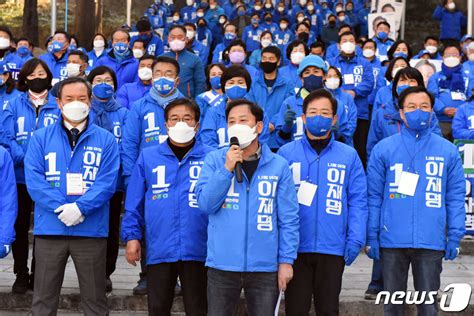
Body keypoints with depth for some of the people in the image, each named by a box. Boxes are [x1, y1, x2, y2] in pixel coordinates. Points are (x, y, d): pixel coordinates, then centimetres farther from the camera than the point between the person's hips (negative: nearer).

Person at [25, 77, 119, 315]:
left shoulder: (105, 140, 5)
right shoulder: (41, 138, 7)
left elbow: (107, 182, -5)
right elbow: (33, 180, -4)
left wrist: (80, 207, -18)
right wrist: (61, 208, -15)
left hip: (91, 230, 0)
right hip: (49, 229, 1)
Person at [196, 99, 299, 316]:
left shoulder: (279, 165, 0)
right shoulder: (214, 160, 2)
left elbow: (288, 218, 1)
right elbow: (205, 204, -7)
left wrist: (286, 260, -4)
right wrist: (226, 169, -16)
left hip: (265, 266, 0)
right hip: (222, 264, 0)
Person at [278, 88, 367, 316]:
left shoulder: (349, 156, 5)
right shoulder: (286, 153, 3)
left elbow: (357, 201, 3)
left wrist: (355, 239, -7)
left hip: (332, 247, 1)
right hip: (294, 246, 0)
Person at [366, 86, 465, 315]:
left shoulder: (448, 151, 4)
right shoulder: (383, 149, 1)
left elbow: (455, 197, 5)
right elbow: (374, 196, 2)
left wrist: (455, 236, -1)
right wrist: (372, 236, -1)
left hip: (432, 242, 0)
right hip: (392, 241, 0)